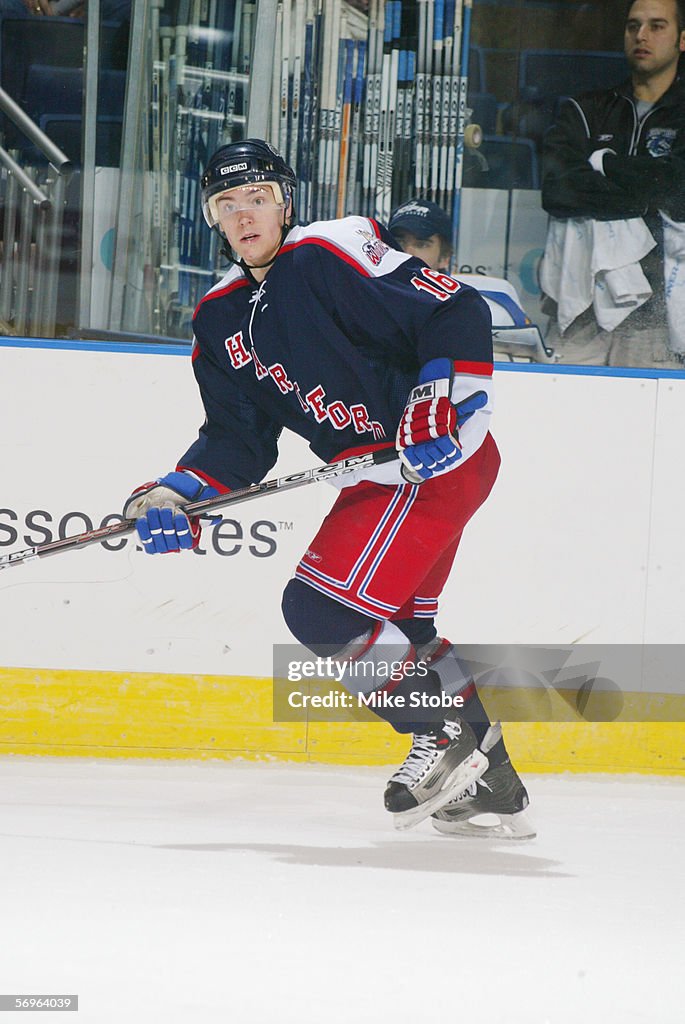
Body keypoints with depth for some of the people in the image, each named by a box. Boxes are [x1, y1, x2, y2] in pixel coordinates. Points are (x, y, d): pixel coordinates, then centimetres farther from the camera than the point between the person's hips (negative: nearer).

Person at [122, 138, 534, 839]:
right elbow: (237, 439, 12)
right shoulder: (222, 319, 11)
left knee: (323, 608, -16)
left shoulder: (332, 257, -15)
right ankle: (487, 774, 29)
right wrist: (174, 498, -3)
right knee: (396, 630, 18)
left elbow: (457, 313, -18)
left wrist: (439, 401, -28)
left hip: (439, 457, -10)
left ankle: (449, 736, -4)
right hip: (378, 478, 10)